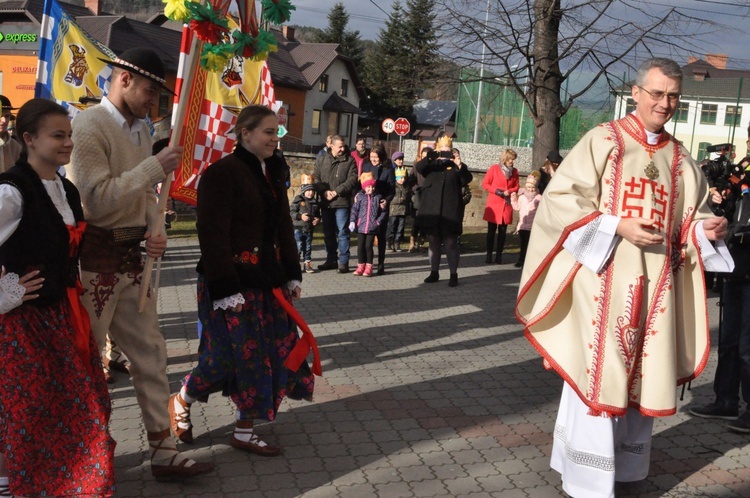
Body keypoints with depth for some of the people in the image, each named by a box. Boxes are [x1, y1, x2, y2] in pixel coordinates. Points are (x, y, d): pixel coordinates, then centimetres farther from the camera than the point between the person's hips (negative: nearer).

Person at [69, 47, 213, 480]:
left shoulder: (142, 128, 11)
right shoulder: (89, 126, -14)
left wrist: (155, 230, -1)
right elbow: (97, 199, -23)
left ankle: (164, 451, 20)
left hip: (134, 257, 8)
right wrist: (156, 166, -22)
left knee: (151, 355, 10)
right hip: (96, 260, -8)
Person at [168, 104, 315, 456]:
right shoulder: (222, 173, -13)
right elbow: (213, 234, -17)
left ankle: (245, 430, 19)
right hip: (233, 280, -8)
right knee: (231, 353, 0)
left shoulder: (272, 173, 12)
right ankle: (181, 402, 28)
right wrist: (225, 289, -20)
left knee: (270, 352, 7)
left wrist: (292, 274, 12)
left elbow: (283, 227, 17)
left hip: (268, 279, 8)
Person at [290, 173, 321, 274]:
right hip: (298, 228, -5)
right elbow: (291, 212, -10)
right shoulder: (298, 200, -8)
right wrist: (300, 216, -22)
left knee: (308, 247, 11)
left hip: (309, 229, 5)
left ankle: (307, 264, 19)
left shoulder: (315, 202, 7)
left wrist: (318, 219, -4)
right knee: (298, 247, -5)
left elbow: (318, 214, 17)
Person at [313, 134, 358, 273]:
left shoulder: (349, 161, 3)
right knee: (328, 233, 11)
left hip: (342, 202, -3)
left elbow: (353, 179, -6)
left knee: (342, 233, -5)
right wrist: (324, 191, -11)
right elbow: (315, 178, 5)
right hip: (325, 203, 4)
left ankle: (343, 262, -1)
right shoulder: (321, 160, 10)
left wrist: (337, 191, -14)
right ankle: (331, 260, 21)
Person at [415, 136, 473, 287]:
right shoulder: (431, 165, 14)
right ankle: (434, 272, 18)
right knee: (434, 243, 9)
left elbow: (467, 179, -7)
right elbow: (419, 168, -7)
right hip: (432, 210, 2)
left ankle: (453, 274, 0)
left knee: (450, 243, -3)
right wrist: (429, 157, -24)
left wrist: (460, 167, -25)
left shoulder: (457, 167, 9)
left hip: (450, 212, -2)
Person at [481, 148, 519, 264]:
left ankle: (499, 255, 9)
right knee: (491, 230, 1)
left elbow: (516, 187, 14)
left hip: (507, 206, 3)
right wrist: (496, 190, -14)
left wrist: (509, 191, -7)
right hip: (494, 205, -3)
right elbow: (485, 184, 0)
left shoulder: (515, 172, 8)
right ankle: (489, 255, 6)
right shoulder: (494, 168, -2)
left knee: (502, 231, 3)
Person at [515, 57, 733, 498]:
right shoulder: (601, 141, -2)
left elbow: (692, 219, 16)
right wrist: (617, 225, -18)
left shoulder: (681, 159, 13)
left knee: (641, 376, 10)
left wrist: (707, 228, -7)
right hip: (603, 278, -5)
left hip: (655, 284, 5)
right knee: (597, 375, -4)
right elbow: (560, 198, -8)